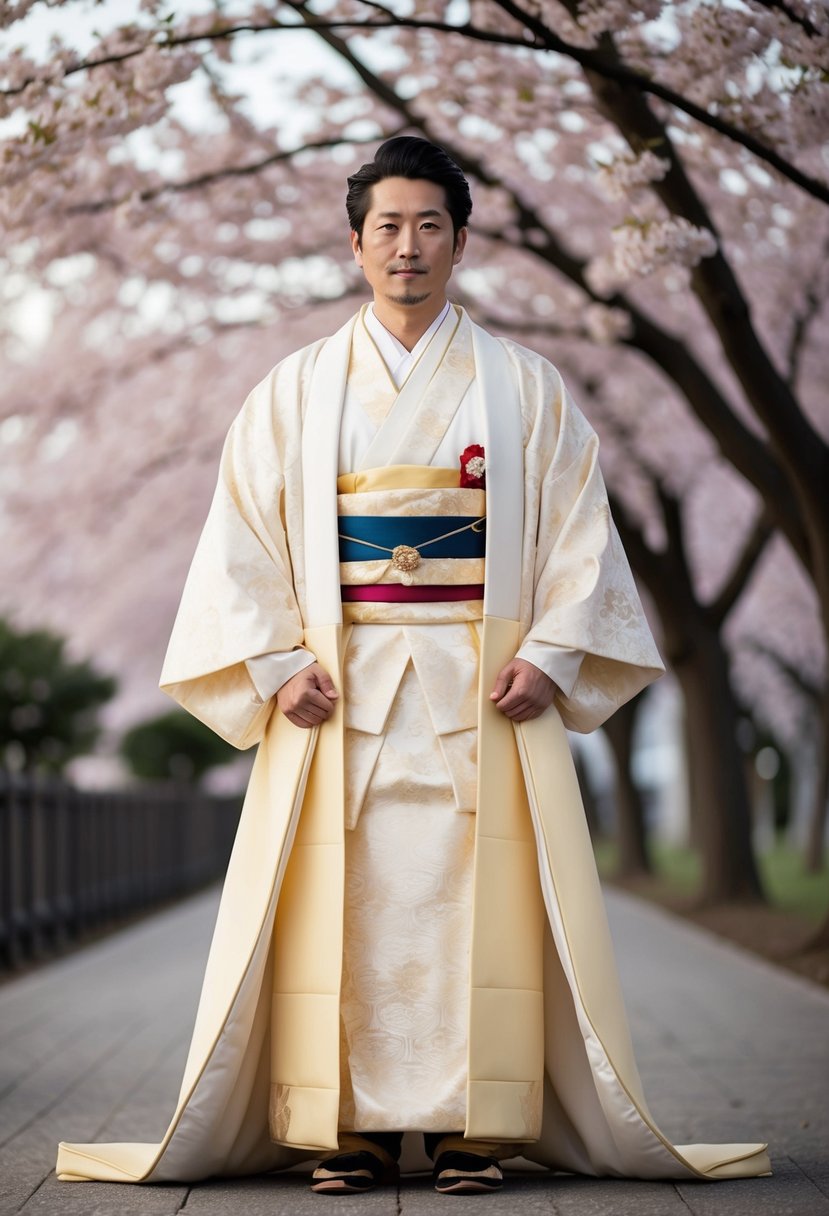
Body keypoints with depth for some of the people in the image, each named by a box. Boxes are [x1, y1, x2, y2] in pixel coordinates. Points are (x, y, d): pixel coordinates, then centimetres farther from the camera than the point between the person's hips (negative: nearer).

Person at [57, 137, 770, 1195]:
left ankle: (471, 1130, -2)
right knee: (344, 905, -5)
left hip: (483, 691, 0)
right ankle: (351, 1131, 0)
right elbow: (243, 541, 7)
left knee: (476, 901, -7)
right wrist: (274, 666, -6)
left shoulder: (526, 389, 10)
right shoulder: (294, 392, 11)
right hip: (339, 690, 1)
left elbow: (580, 533, 6)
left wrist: (552, 657, -7)